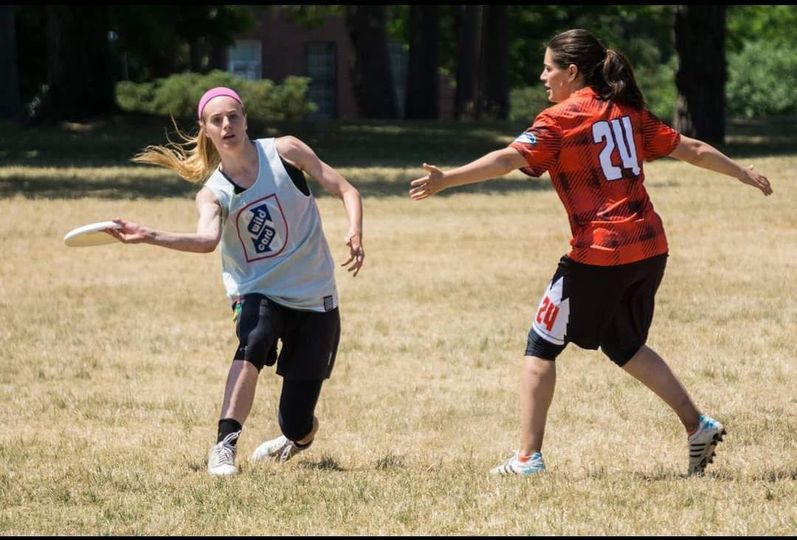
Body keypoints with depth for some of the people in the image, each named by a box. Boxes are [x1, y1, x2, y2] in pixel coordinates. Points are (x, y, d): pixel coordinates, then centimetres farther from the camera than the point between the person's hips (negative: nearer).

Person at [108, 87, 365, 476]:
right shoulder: (213, 193, -5)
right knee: (253, 342, -38)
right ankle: (224, 444, -37)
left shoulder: (283, 152, -5)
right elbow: (207, 239, -26)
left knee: (296, 424, -2)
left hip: (314, 298, 0)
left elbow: (345, 190, -3)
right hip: (259, 294, 0)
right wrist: (149, 237, -41)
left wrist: (355, 234, -22)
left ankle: (299, 439, 36)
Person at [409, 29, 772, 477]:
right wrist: (745, 174, 31)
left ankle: (527, 458, 4)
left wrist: (445, 180, -29)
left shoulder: (558, 121, -7)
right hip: (650, 250, 7)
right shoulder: (627, 112, 11)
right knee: (625, 345, 26)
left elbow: (508, 160, -21)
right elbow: (693, 150, 17)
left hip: (598, 254, -7)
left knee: (541, 347, 5)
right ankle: (698, 426, 20)